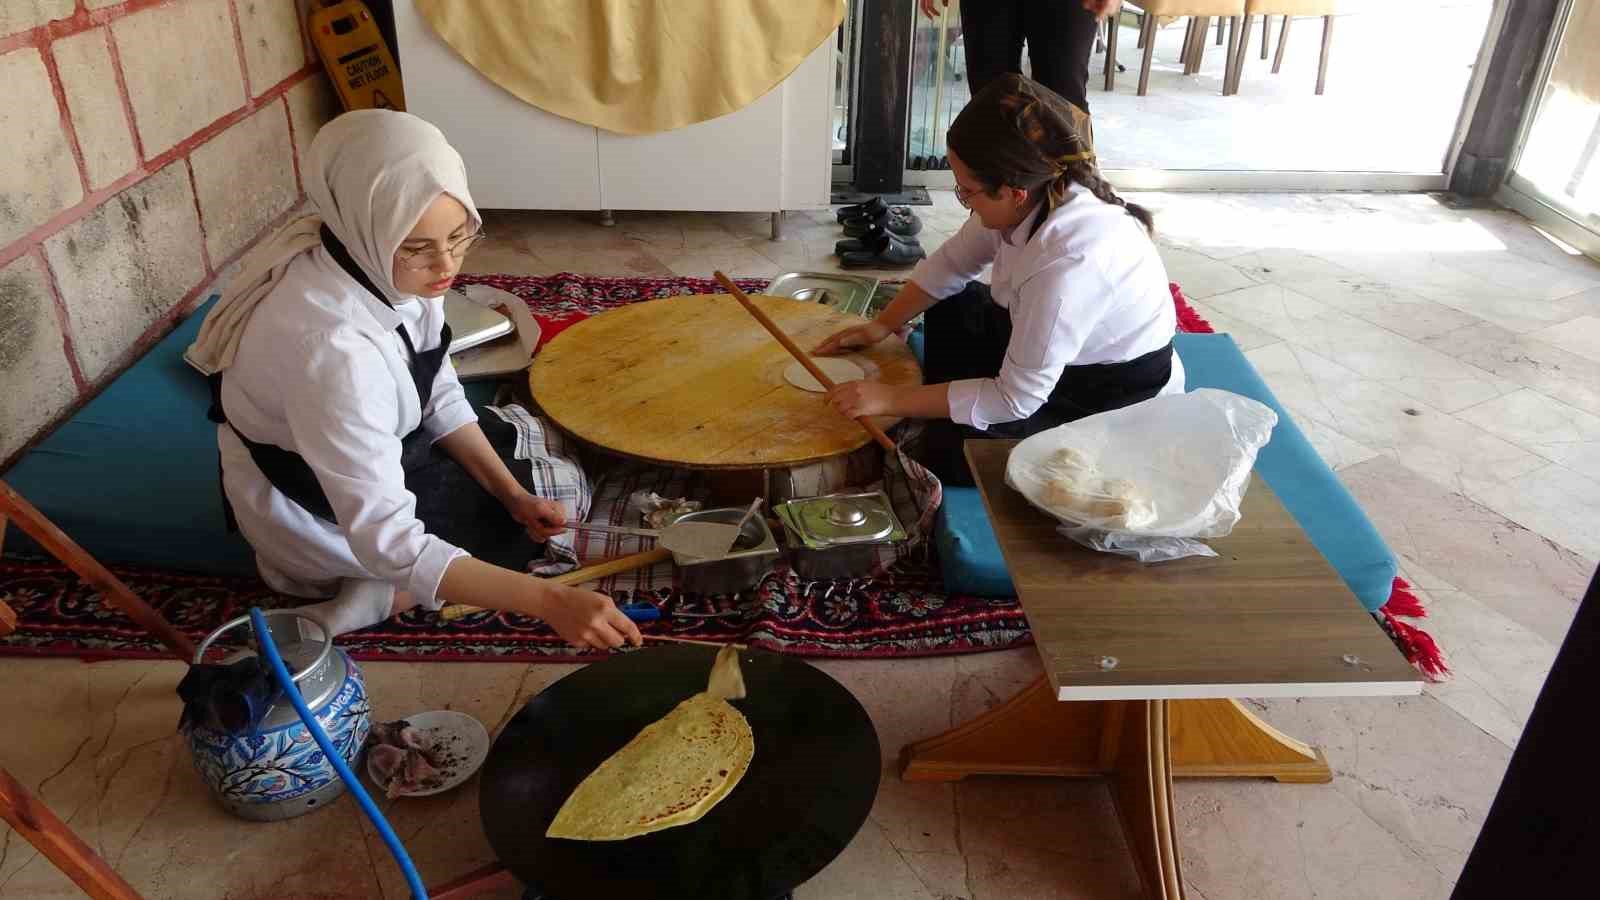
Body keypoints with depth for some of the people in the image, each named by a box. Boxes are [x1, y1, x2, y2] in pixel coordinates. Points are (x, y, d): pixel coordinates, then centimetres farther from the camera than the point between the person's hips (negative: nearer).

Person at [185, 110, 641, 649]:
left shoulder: (382, 265, -16)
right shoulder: (331, 344, -40)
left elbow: (441, 398, -3)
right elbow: (386, 538, -40)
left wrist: (513, 493, -12)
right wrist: (548, 600, -47)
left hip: (371, 449, 7)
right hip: (323, 513, -7)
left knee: (526, 432, 19)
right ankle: (390, 593, -3)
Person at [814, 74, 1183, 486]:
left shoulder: (1069, 263, -38)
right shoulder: (1039, 192, -16)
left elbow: (1016, 400, -30)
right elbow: (952, 263, 3)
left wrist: (890, 398, -25)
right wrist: (883, 324, -2)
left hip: (1119, 397, -8)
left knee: (950, 451, -16)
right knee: (949, 310, 15)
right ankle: (943, 419, 29)